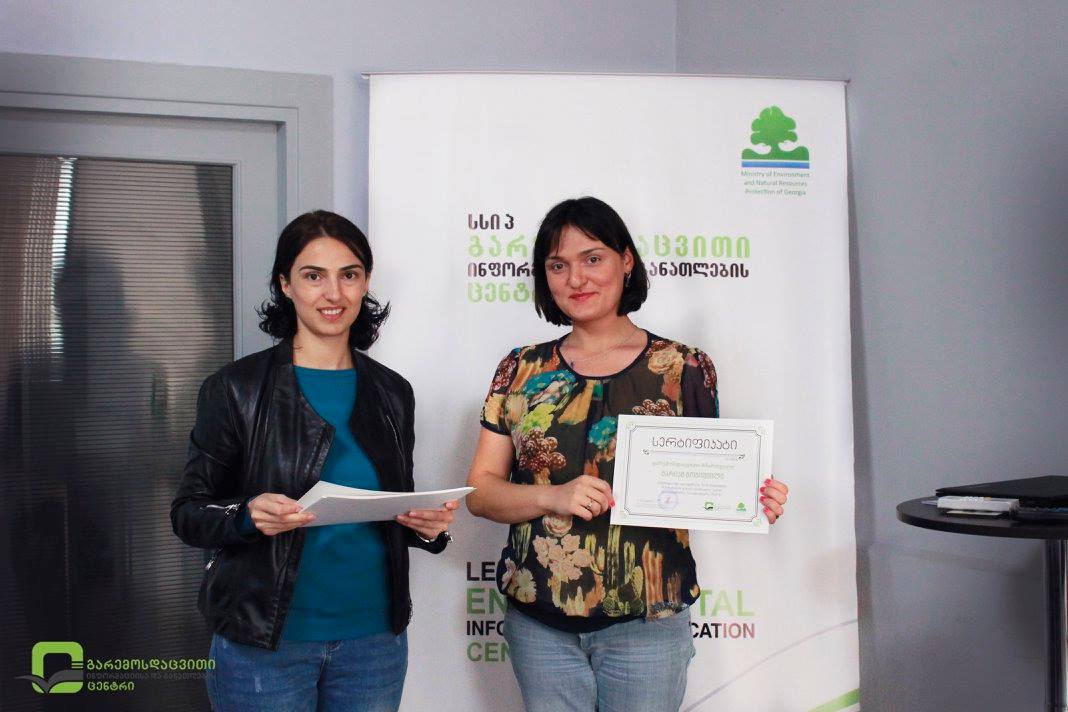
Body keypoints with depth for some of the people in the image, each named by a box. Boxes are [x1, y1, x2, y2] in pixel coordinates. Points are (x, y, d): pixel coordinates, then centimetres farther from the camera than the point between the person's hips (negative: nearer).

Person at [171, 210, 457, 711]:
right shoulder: (235, 389, -6)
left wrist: (429, 526, -6)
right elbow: (188, 513, -5)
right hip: (264, 645, -4)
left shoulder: (392, 393, 6)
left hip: (374, 641, 4)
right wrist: (248, 516, -25)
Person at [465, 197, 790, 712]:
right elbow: (479, 491, 2)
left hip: (647, 621, -1)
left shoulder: (683, 369, 0)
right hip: (538, 622, 2)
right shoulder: (523, 370, 5)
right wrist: (553, 498, -16)